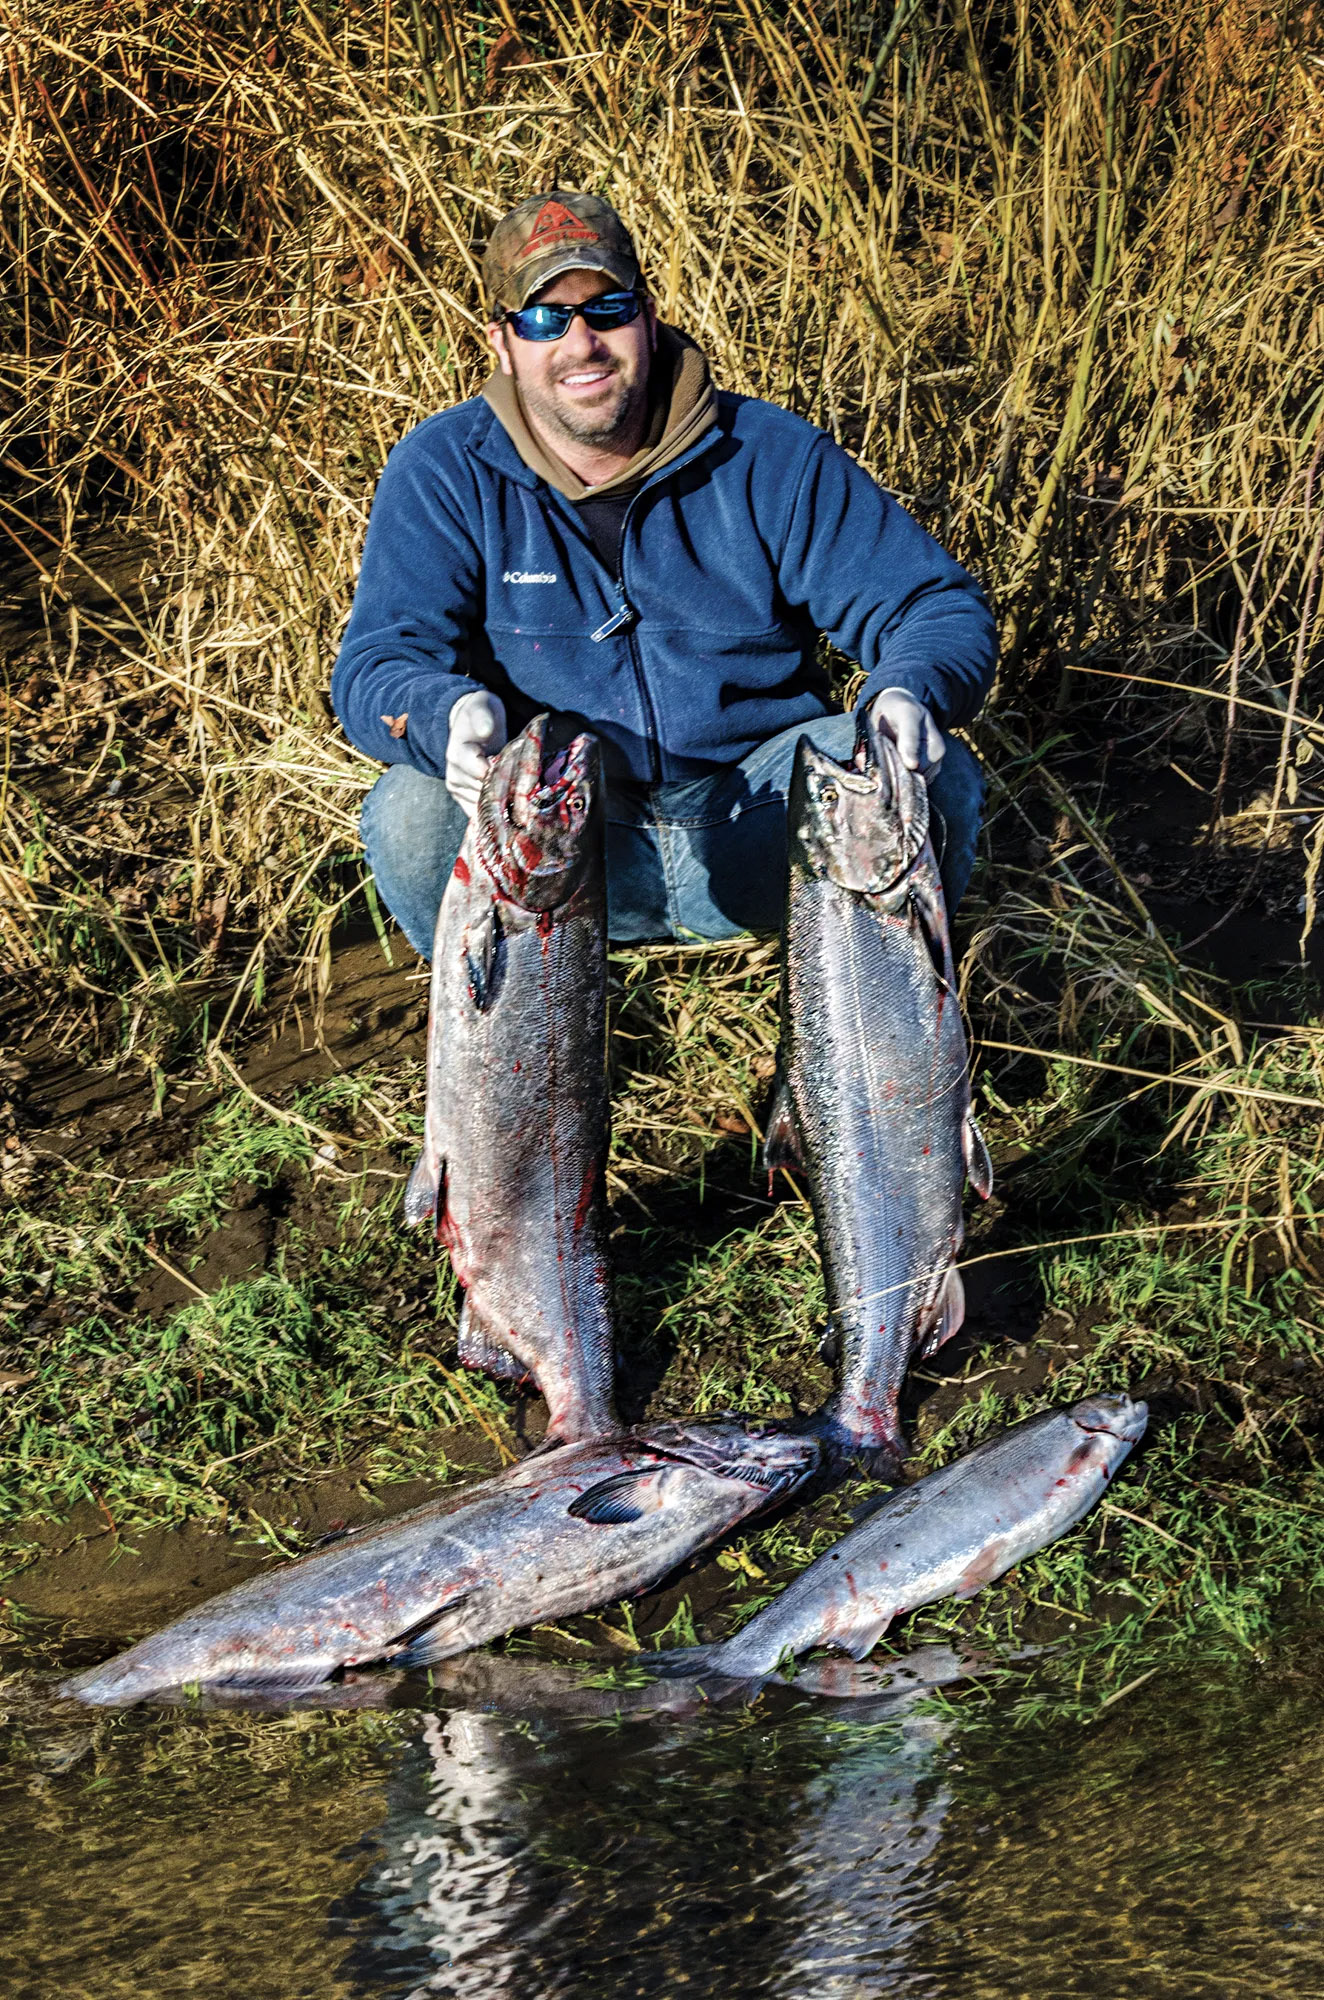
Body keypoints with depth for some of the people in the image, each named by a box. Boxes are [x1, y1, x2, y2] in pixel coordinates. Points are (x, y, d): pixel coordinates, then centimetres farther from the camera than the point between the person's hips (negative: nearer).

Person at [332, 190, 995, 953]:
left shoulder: (772, 458, -1)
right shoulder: (445, 474, -1)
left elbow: (941, 605, -1)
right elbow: (376, 668, -9)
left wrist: (911, 693, -27)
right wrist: (447, 713, -36)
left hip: (759, 825, 1)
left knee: (937, 776, -26)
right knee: (413, 812, -31)